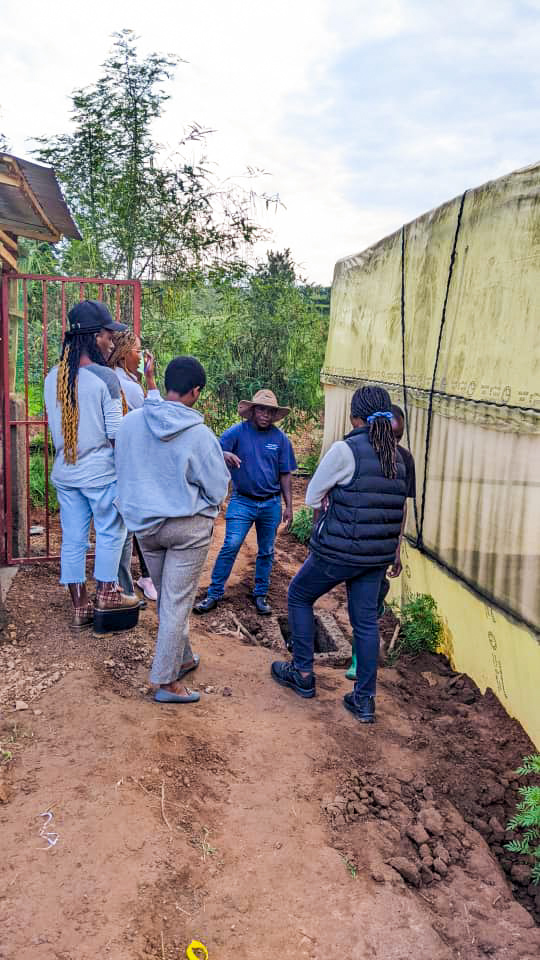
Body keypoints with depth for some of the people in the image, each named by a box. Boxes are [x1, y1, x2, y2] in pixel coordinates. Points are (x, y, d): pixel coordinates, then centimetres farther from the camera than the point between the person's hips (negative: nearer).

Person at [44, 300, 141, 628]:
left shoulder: (52, 377, 3)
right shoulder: (105, 377, -15)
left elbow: (54, 425, 11)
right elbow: (116, 434, -14)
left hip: (64, 474, 6)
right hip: (100, 472, -6)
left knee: (73, 540, 11)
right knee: (111, 533, 12)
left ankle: (80, 607, 21)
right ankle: (107, 594, 22)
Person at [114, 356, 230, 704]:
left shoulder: (129, 422, -5)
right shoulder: (199, 434, -19)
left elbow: (123, 473, 8)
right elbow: (218, 489, -10)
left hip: (144, 524, 5)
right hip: (189, 526, -5)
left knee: (166, 597, 20)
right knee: (177, 602, 4)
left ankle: (183, 658, 37)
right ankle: (166, 681, 12)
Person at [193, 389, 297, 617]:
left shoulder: (280, 439, 0)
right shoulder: (238, 432, -6)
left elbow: (285, 475, 5)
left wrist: (289, 507, 3)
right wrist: (225, 454, -37)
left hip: (271, 504, 3)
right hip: (242, 501, -2)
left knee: (266, 552, 11)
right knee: (230, 547, -9)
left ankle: (260, 595, 26)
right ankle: (214, 594, 2)